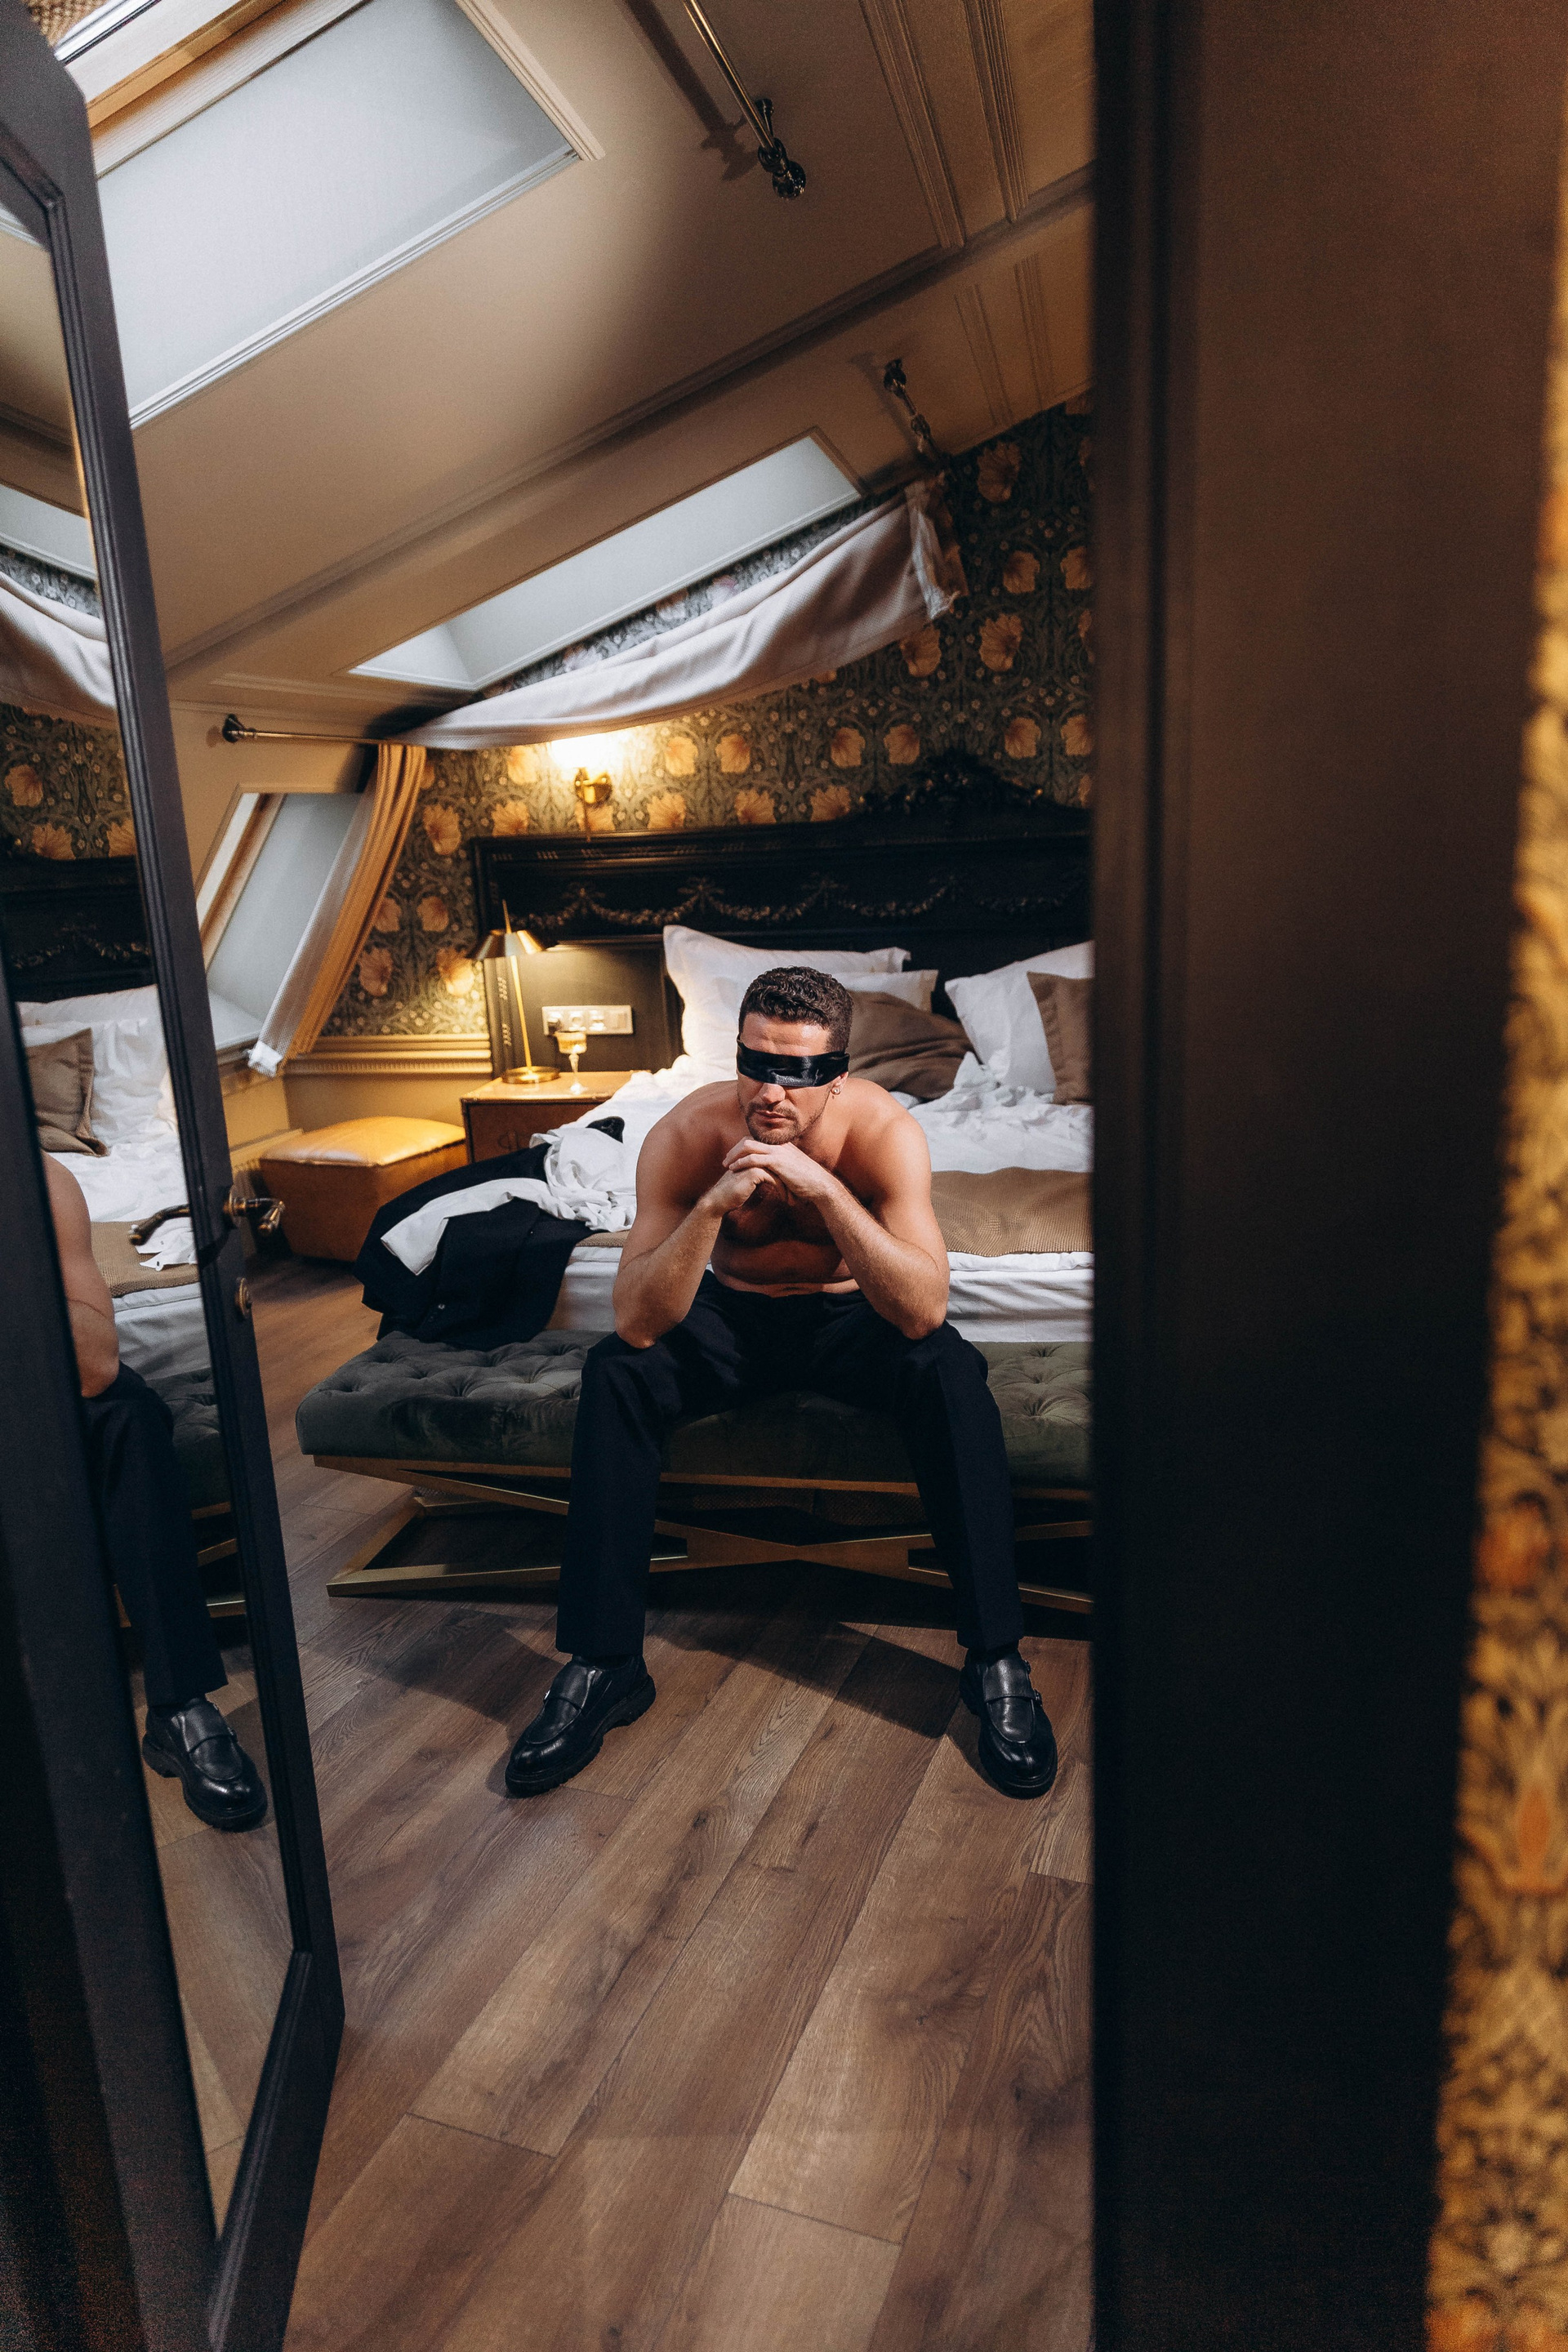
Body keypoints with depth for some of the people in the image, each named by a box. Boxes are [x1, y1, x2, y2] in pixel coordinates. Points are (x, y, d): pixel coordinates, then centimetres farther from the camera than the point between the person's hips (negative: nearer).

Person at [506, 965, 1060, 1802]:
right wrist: (714, 1204, -43)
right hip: (733, 1316, 1)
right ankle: (603, 1665, -14)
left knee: (948, 1370, -31)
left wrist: (823, 1187, -45)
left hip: (850, 1318, -1)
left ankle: (995, 1661, -20)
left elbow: (924, 1312, -36)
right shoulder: (687, 1134, -23)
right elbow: (637, 1324, -29)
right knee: (614, 1372, -25)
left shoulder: (883, 1129, -26)